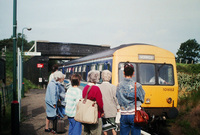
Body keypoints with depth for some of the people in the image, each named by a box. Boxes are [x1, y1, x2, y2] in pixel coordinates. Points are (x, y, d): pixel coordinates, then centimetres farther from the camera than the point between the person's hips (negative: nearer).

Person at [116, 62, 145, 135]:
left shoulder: (119, 86, -3)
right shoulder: (137, 85, -11)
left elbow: (118, 100, 3)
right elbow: (142, 99, -1)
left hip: (124, 115, 3)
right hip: (134, 115, -2)